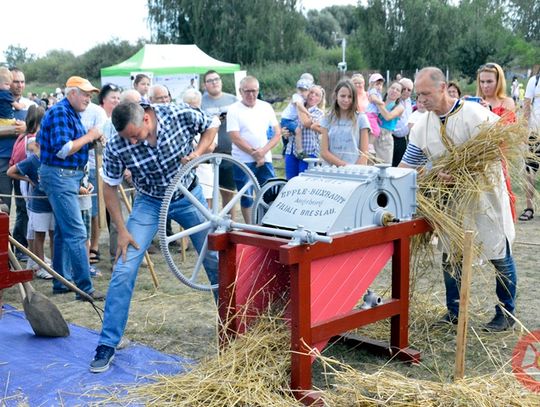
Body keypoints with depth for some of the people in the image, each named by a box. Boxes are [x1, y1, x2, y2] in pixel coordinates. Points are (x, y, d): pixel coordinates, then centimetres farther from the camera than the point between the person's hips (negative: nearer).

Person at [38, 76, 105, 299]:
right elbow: (61, 149, -24)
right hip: (59, 176, -11)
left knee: (64, 232, 14)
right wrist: (88, 136, -16)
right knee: (76, 233, -11)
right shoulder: (59, 112, -15)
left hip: (68, 177, 11)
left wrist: (91, 139, 6)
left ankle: (61, 283, 22)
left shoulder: (72, 113, 16)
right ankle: (85, 287, -8)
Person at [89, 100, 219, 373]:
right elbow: (110, 187, -10)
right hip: (150, 202, -1)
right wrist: (122, 231, -13)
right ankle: (107, 344, -2)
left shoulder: (180, 114, -26)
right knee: (124, 270, -12)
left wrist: (198, 153, -21)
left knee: (215, 259, 7)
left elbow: (211, 126, -5)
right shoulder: (116, 147, -26)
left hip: (189, 196, 1)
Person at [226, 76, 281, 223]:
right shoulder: (234, 110, -3)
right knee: (246, 198, 4)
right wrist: (255, 153, -13)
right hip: (243, 161, -3)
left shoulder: (266, 107, 7)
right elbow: (235, 138, -10)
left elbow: (277, 133, 4)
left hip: (265, 160, 3)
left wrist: (263, 151, -11)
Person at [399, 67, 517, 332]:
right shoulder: (421, 127, -2)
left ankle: (506, 313, 19)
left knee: (499, 255, 4)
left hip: (484, 188, -5)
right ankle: (454, 312, 22)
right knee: (449, 254, 8)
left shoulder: (474, 114, -19)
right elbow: (407, 167, 2)